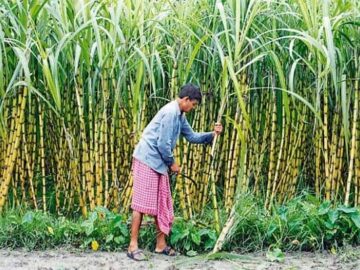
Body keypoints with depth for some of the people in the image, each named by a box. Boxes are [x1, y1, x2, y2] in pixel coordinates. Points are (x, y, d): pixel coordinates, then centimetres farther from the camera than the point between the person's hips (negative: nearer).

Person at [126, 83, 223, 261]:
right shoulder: (170, 112, -18)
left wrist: (212, 134, 8)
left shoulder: (180, 115, 14)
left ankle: (161, 245, 16)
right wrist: (172, 163, -7)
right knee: (142, 202, -9)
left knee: (162, 204, 10)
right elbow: (163, 143, -21)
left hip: (159, 163, 10)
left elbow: (192, 136, 21)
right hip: (147, 160, -10)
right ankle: (133, 246, -5)